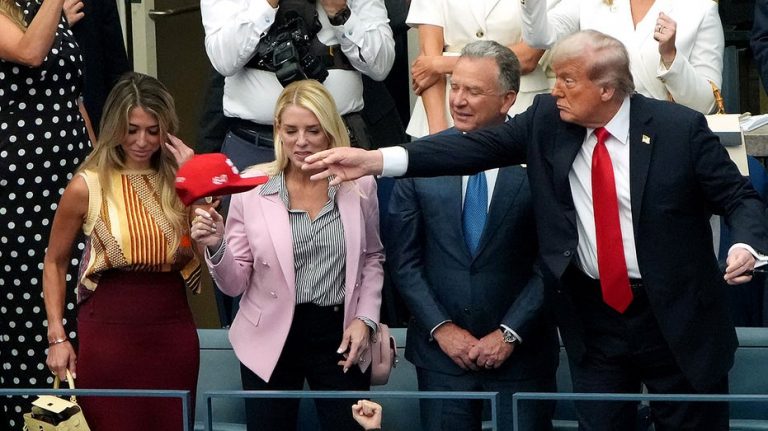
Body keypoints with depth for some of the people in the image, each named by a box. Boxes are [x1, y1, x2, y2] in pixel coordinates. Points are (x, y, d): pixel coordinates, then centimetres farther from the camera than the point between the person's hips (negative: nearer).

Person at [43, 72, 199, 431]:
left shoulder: (177, 179, 4)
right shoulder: (88, 186, -5)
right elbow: (55, 262, 3)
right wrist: (57, 336, -2)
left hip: (173, 331, 3)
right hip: (108, 331, -3)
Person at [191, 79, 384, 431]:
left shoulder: (359, 185, -2)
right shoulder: (251, 188, -7)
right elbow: (235, 284, -3)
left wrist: (365, 319, 0)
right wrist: (216, 247, -22)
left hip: (340, 337, 1)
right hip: (271, 341, -1)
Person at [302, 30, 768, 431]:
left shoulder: (680, 128, -11)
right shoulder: (547, 121, -1)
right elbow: (477, 147, -8)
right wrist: (377, 160, -19)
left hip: (676, 317, -3)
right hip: (593, 315, 3)